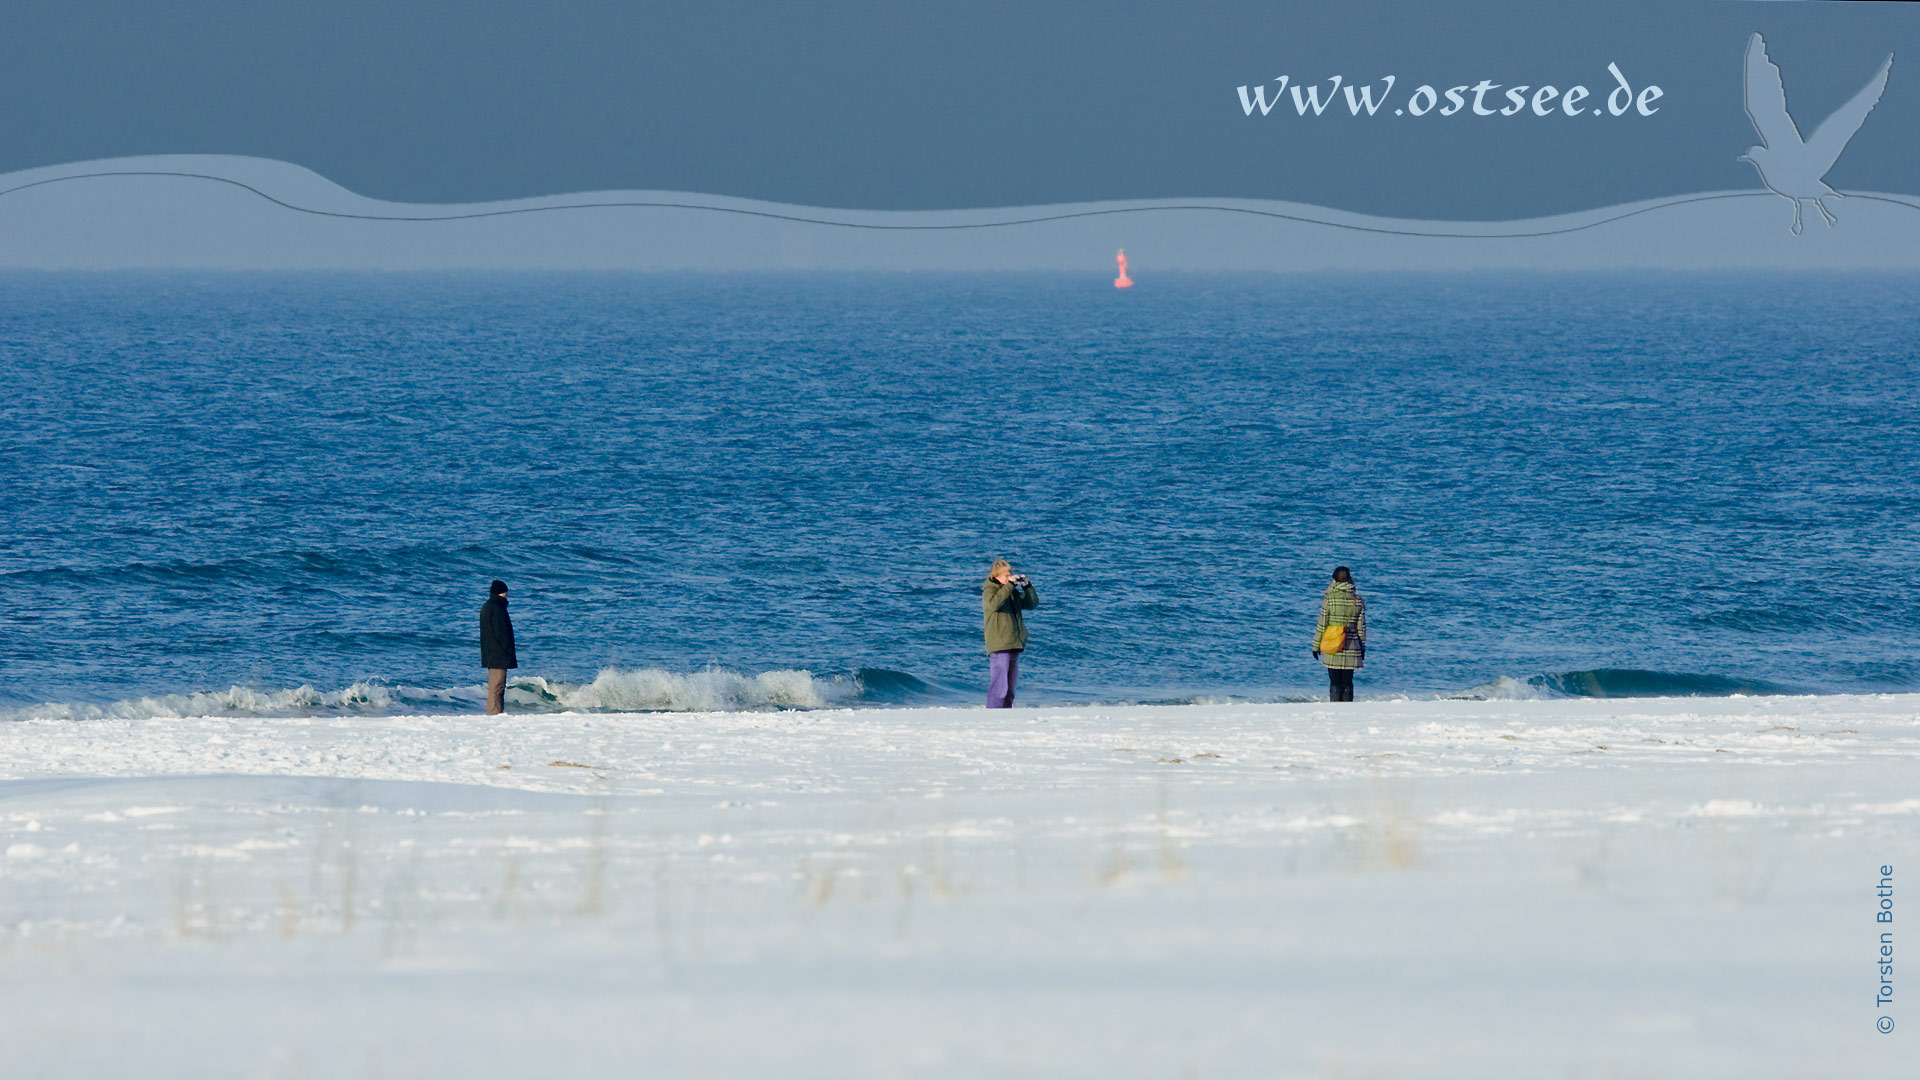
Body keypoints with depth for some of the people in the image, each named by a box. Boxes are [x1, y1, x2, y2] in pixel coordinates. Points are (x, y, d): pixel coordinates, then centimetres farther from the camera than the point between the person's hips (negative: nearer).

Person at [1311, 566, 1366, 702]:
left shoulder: (1329, 599, -8)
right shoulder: (1358, 600, 0)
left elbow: (1321, 624, -5)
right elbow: (1361, 626, 4)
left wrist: (1316, 645, 4)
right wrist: (1363, 647, 15)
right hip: (1352, 647, 2)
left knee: (1335, 683, 1)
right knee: (1347, 683, 9)